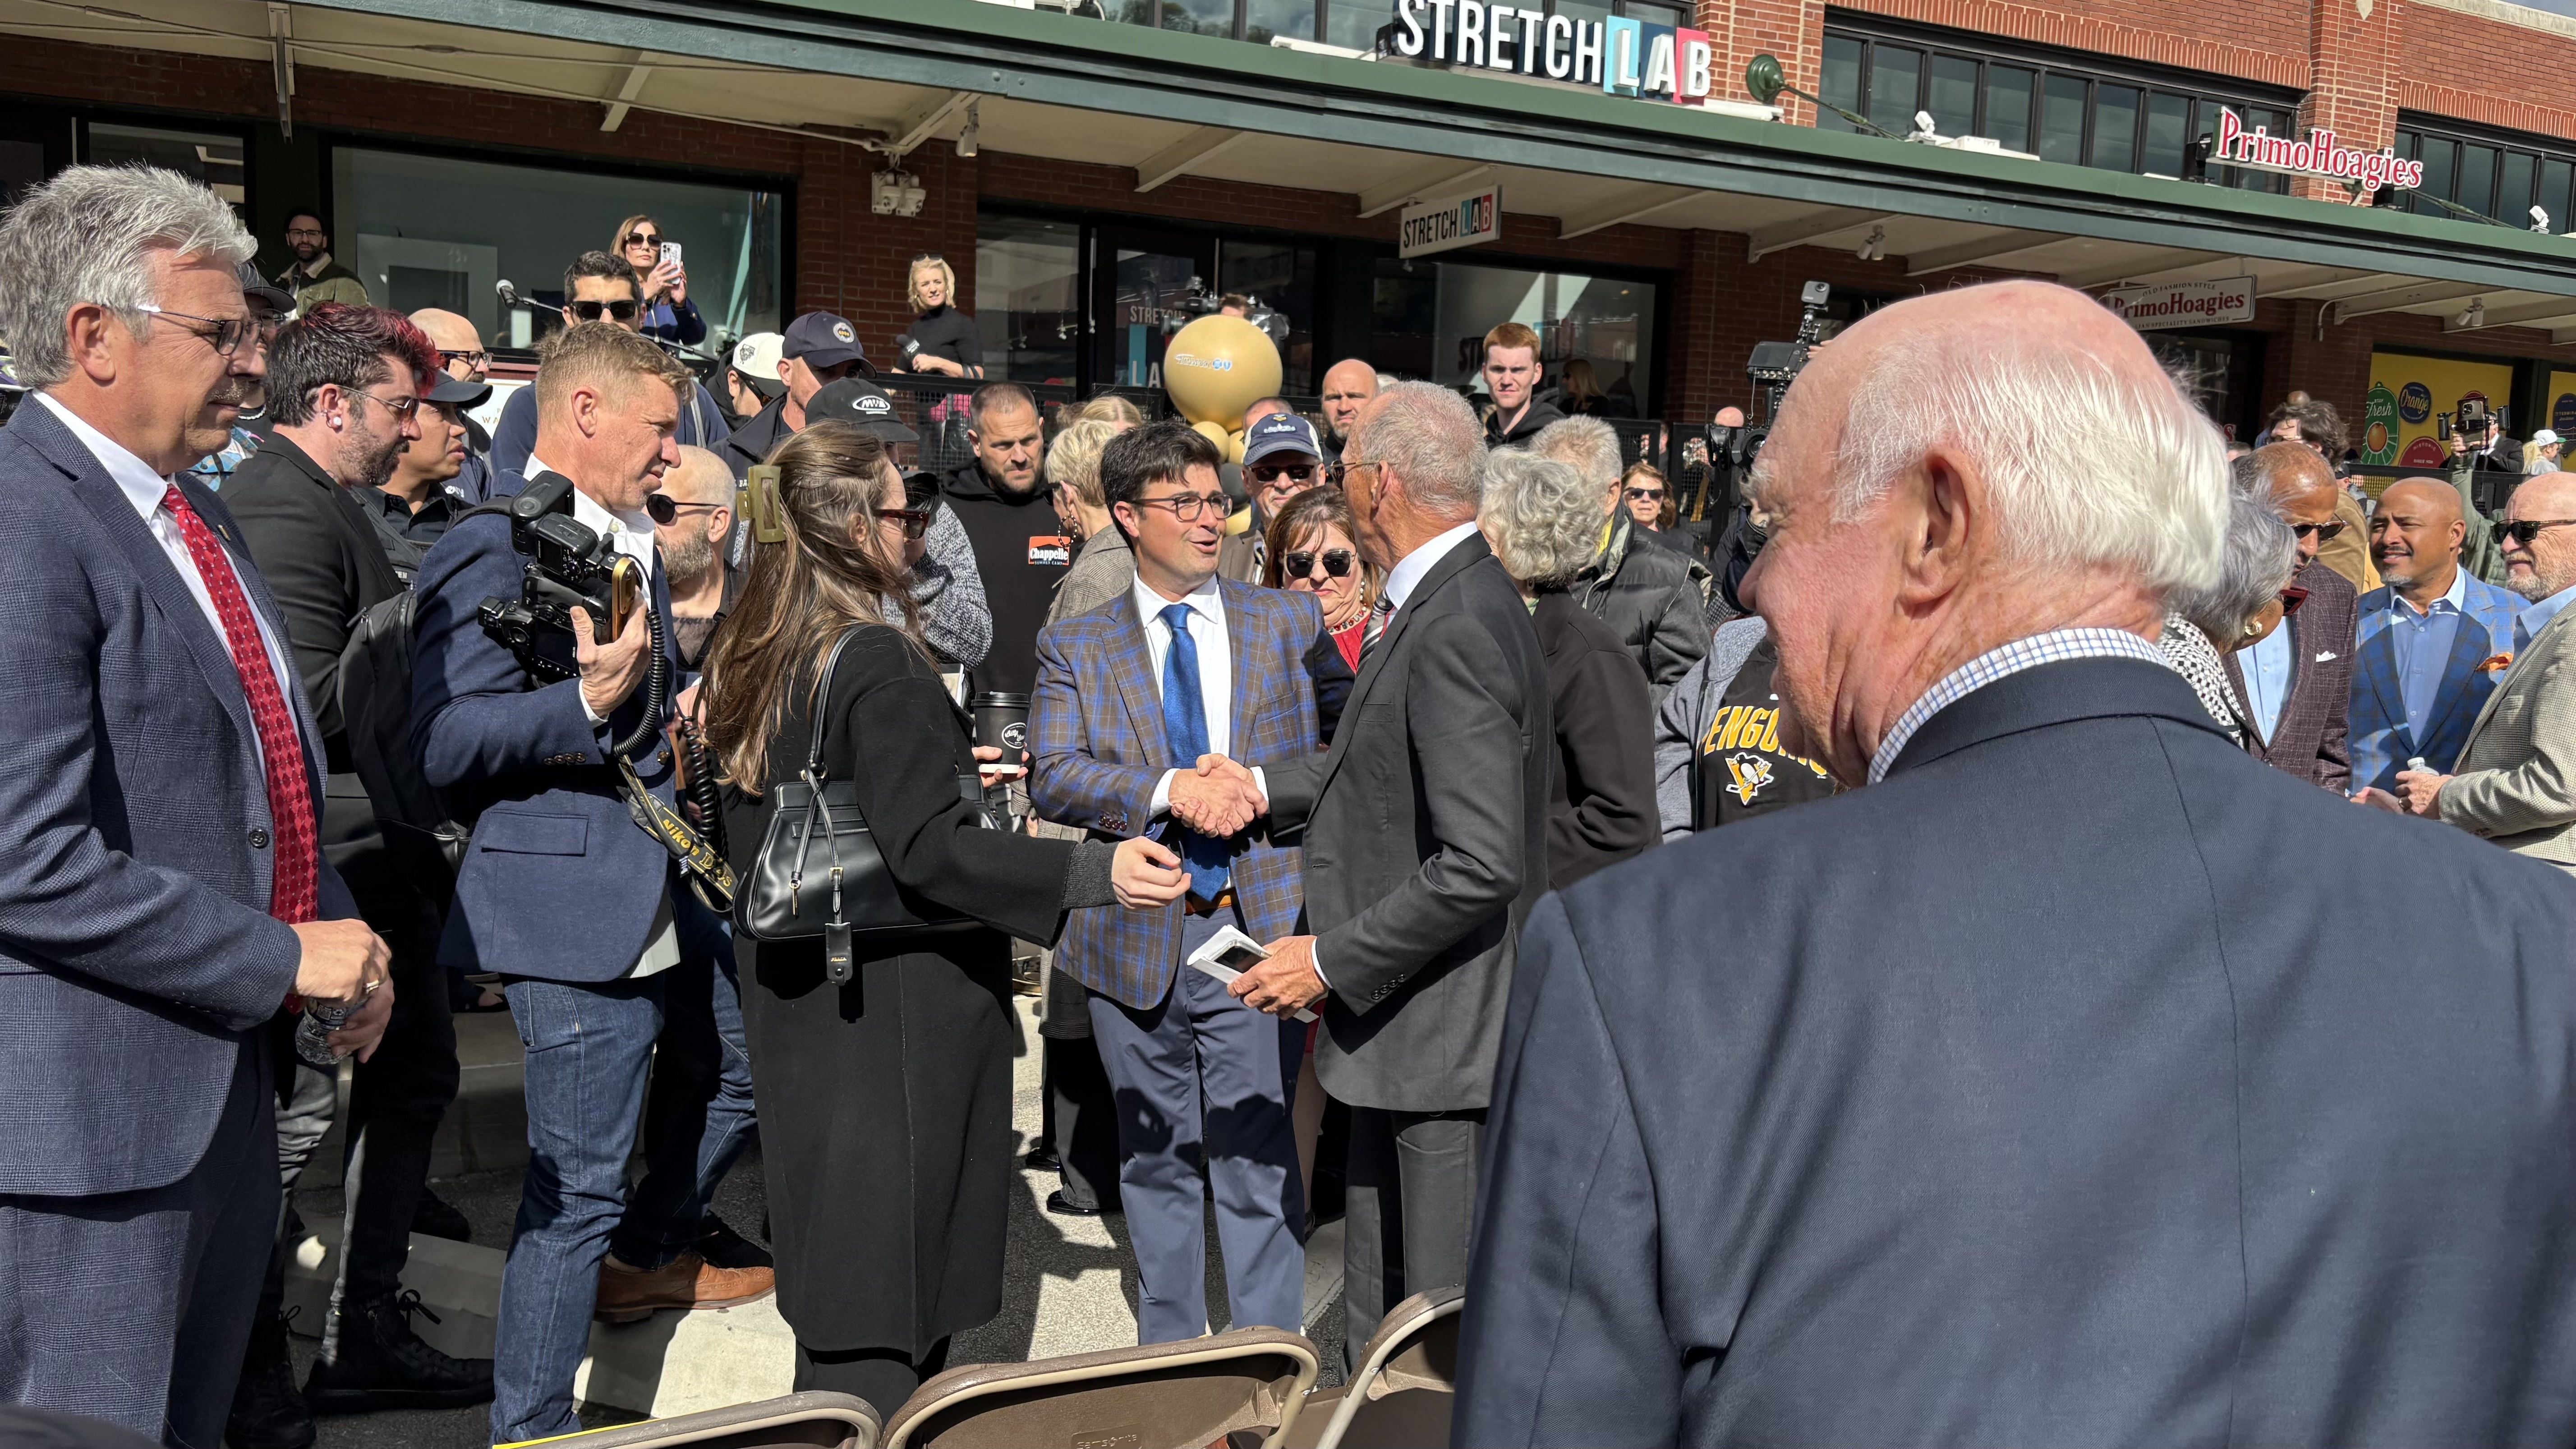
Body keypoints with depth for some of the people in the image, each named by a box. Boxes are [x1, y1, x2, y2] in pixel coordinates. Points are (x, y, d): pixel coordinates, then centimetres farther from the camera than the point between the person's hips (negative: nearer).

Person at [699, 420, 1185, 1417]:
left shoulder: (747, 662, 7)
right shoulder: (878, 665, -21)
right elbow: (929, 848, -28)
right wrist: (1094, 872, -33)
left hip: (796, 1012, 9)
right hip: (897, 1015, -9)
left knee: (839, 1275, 20)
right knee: (893, 1308, 2)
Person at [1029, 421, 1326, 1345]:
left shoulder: (1290, 623, 6)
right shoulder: (1075, 647, 5)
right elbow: (1050, 777, -9)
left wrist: (1256, 787, -15)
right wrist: (1170, 789, -22)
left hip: (1258, 924, -1)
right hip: (1136, 940, 1)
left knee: (1258, 1156, 3)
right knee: (1155, 1157, 15)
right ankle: (1166, 1354, 32)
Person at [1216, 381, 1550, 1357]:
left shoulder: (1454, 629, -23)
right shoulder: (1450, 599, 9)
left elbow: (1480, 866, -27)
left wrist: (1333, 960, -19)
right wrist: (1263, 788, 23)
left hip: (1445, 1031, -10)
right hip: (1406, 1027, 10)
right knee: (1380, 1327, 22)